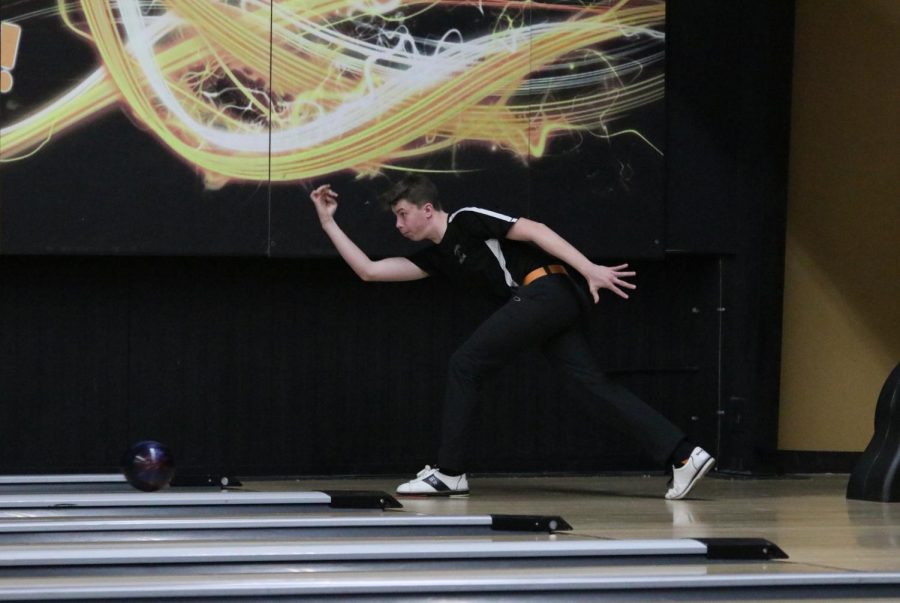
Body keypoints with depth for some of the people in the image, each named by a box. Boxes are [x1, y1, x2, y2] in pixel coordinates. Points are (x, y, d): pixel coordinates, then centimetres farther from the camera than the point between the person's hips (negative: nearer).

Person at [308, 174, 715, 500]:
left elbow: (534, 231, -8)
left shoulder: (467, 221, -1)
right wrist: (328, 222, 23)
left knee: (464, 365, -4)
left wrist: (591, 271, -16)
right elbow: (368, 270, 25)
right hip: (555, 306, 9)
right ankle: (684, 456, -9)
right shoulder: (436, 256, 24)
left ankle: (449, 473, 1)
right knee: (595, 385, -1)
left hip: (547, 289, -9)